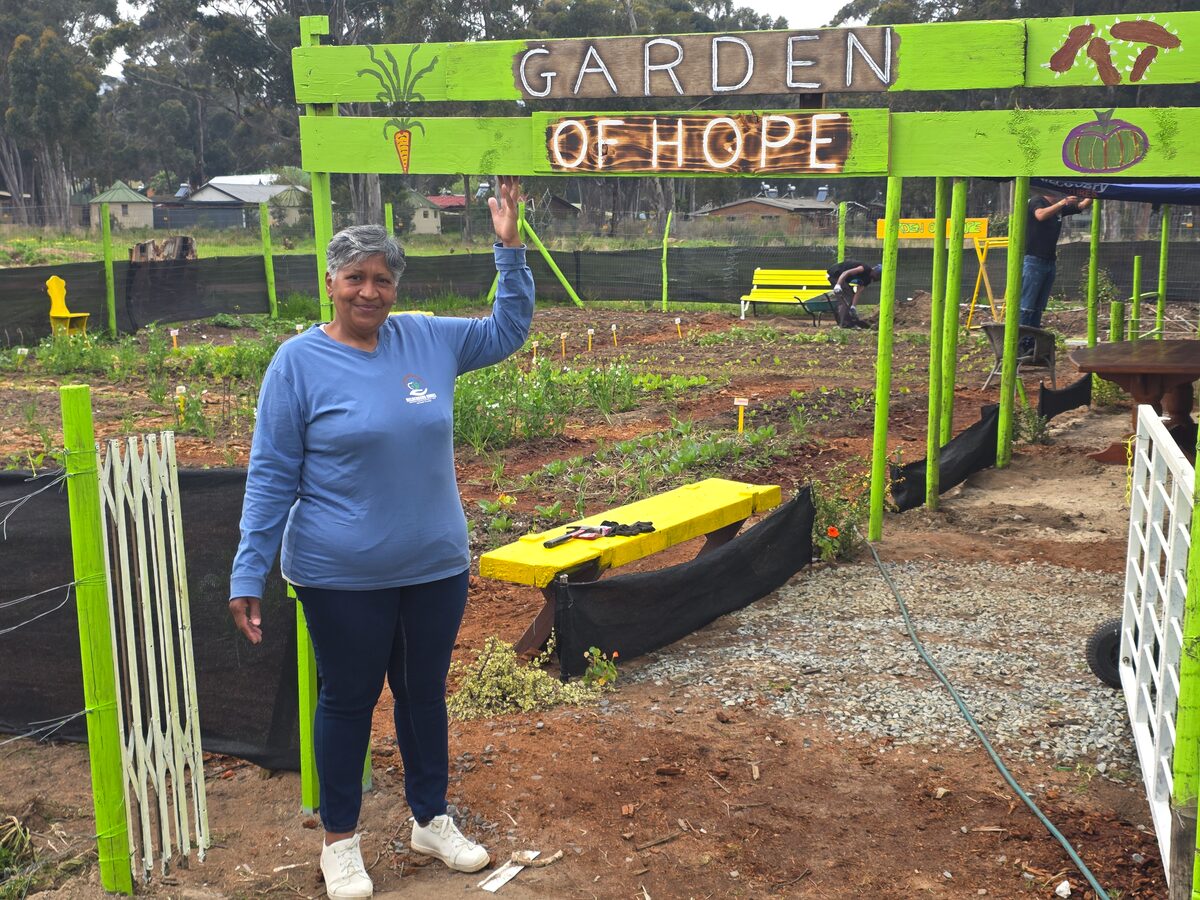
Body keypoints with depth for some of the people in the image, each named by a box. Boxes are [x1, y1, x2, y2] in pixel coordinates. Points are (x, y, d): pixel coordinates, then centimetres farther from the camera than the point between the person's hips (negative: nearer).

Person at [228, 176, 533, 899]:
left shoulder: (429, 340, 1)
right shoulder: (299, 362, -9)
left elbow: (508, 331, 15)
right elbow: (271, 478, -8)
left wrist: (510, 247, 3)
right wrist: (248, 576, -10)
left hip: (436, 568, 4)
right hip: (344, 578, -4)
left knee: (425, 691, 18)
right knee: (349, 698, 10)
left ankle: (432, 820, 37)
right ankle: (341, 839, 29)